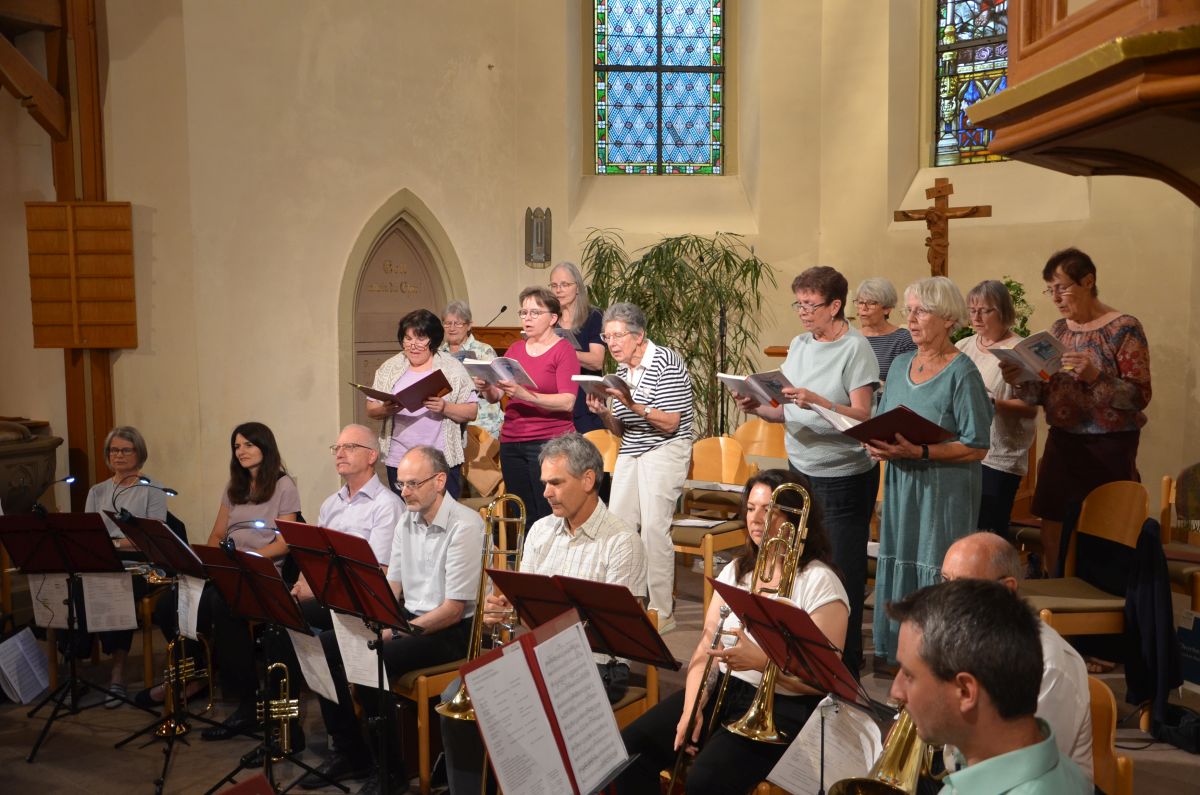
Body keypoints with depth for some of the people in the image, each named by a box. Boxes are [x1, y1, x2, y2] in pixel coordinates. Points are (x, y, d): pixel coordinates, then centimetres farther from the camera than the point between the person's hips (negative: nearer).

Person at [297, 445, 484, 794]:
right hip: (408, 618, 8)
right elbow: (391, 586, 12)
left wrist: (397, 632, -22)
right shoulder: (407, 521, 9)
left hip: (450, 630, -8)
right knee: (325, 646, -6)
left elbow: (454, 609, -19)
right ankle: (349, 752, 7)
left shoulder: (464, 526, -17)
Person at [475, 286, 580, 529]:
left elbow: (567, 401, -14)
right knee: (521, 518, 7)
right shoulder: (516, 349, 15)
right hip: (511, 443, 6)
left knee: (548, 516, -8)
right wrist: (486, 388, -11)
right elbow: (496, 396, 11)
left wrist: (525, 395, -25)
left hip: (549, 442, -5)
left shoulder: (563, 350, -2)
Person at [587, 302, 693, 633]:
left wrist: (634, 405, -28)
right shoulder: (621, 370, 12)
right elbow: (621, 430, 15)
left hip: (665, 451, -7)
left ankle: (663, 613, -5)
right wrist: (604, 412, -5)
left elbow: (671, 423, -17)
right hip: (630, 453, 7)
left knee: (653, 527, -13)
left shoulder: (666, 362, -11)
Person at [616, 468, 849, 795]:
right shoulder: (735, 571, 12)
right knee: (628, 752, -13)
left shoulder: (819, 582, -8)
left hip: (783, 707, -6)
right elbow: (705, 650, 8)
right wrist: (691, 708, -8)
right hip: (722, 690, 6)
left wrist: (760, 660, -26)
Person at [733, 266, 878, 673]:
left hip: (844, 476, -7)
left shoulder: (856, 349, -11)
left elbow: (861, 415, -17)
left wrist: (817, 400, -30)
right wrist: (759, 408, -6)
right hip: (800, 470, 7)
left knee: (843, 569, 1)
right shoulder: (798, 345, 10)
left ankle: (846, 661, 14)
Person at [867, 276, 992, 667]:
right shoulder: (900, 364, 11)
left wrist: (919, 452, -24)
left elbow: (977, 447, -14)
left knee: (938, 575, -4)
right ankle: (901, 652, 20)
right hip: (900, 486, 6)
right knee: (899, 565, 9)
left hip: (944, 492, -6)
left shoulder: (961, 373, -10)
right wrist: (876, 444, -5)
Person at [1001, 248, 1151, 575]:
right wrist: (1020, 382, -9)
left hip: (1108, 449, -5)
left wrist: (1095, 377, -29)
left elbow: (1140, 397, -14)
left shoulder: (1124, 328, -8)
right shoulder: (1059, 330, 9)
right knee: (1051, 532, 9)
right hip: (1062, 443, 6)